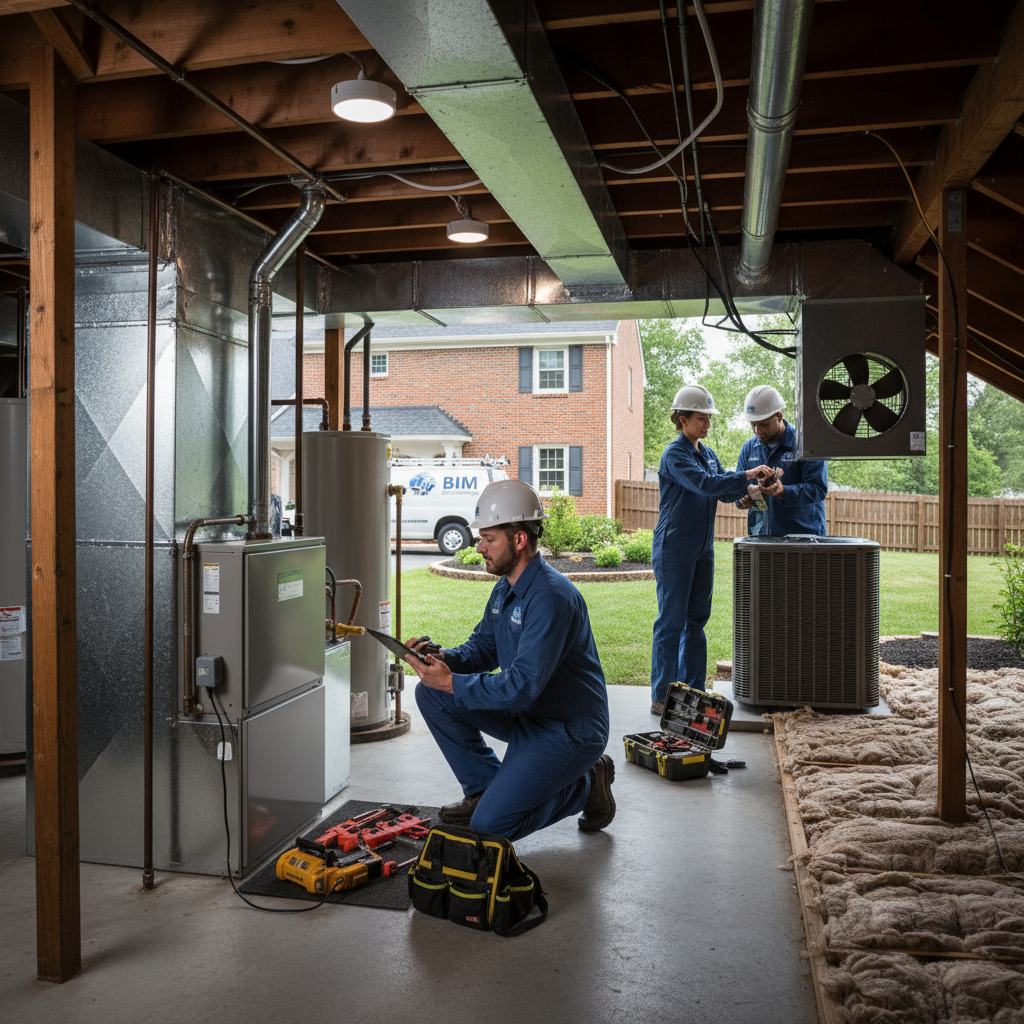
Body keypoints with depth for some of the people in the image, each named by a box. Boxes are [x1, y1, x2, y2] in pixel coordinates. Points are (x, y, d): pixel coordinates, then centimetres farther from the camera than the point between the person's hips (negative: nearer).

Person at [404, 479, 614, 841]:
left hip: (568, 730, -9)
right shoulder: (506, 587, 5)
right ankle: (485, 789, 10)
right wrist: (444, 659, -9)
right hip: (524, 715, 9)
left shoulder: (551, 597, -27)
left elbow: (524, 686, -32)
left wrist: (451, 683, -26)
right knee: (430, 692, -1)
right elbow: (482, 647, 13)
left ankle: (585, 785, 5)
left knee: (489, 826, -16)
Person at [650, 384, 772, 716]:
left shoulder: (708, 454, 14)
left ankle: (693, 692, 20)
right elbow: (705, 485, -24)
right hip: (674, 549, -8)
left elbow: (724, 491, 11)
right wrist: (746, 475, -24)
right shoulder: (674, 455, -12)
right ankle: (661, 697, 3)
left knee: (696, 620, 11)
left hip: (702, 550, 8)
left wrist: (754, 483, -5)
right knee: (671, 622, -4)